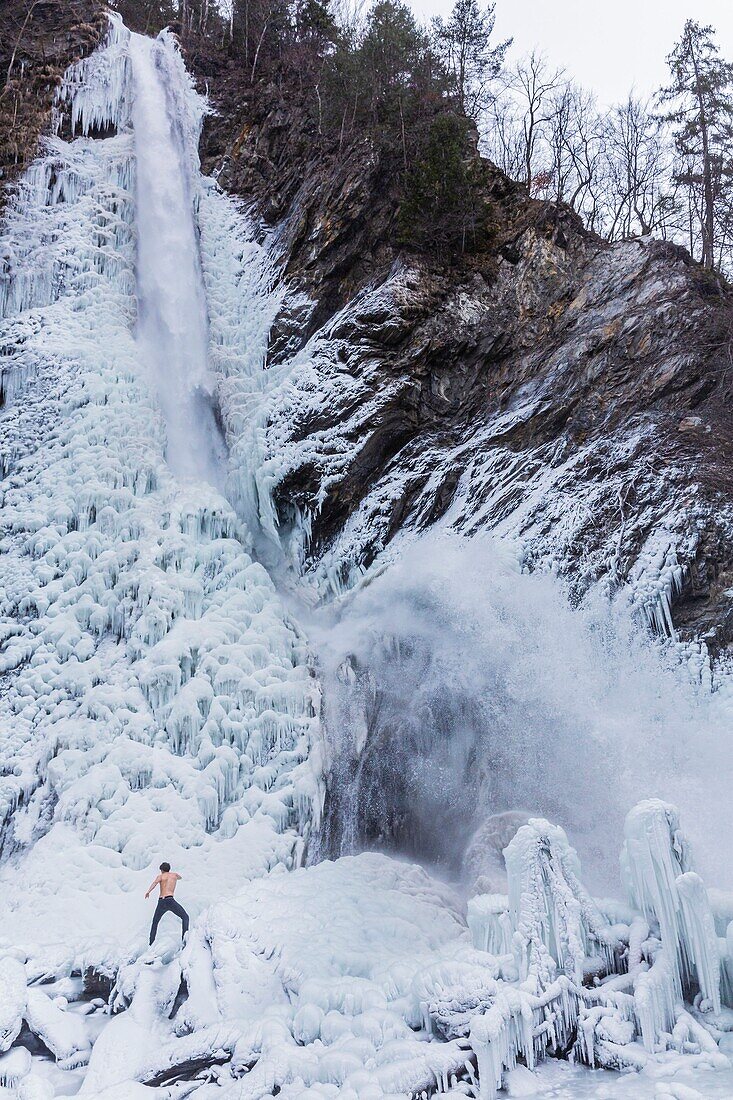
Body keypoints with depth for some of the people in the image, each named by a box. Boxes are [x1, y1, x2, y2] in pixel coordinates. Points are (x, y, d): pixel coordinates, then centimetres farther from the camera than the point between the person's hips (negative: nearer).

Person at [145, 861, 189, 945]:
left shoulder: (161, 876, 16)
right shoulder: (175, 874, 21)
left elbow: (155, 882, -8)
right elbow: (179, 877, 48)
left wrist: (148, 892, -21)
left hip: (161, 902, 2)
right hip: (170, 900, -1)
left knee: (154, 923, 21)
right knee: (185, 917, 7)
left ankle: (151, 944, 12)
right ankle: (184, 937, -14)